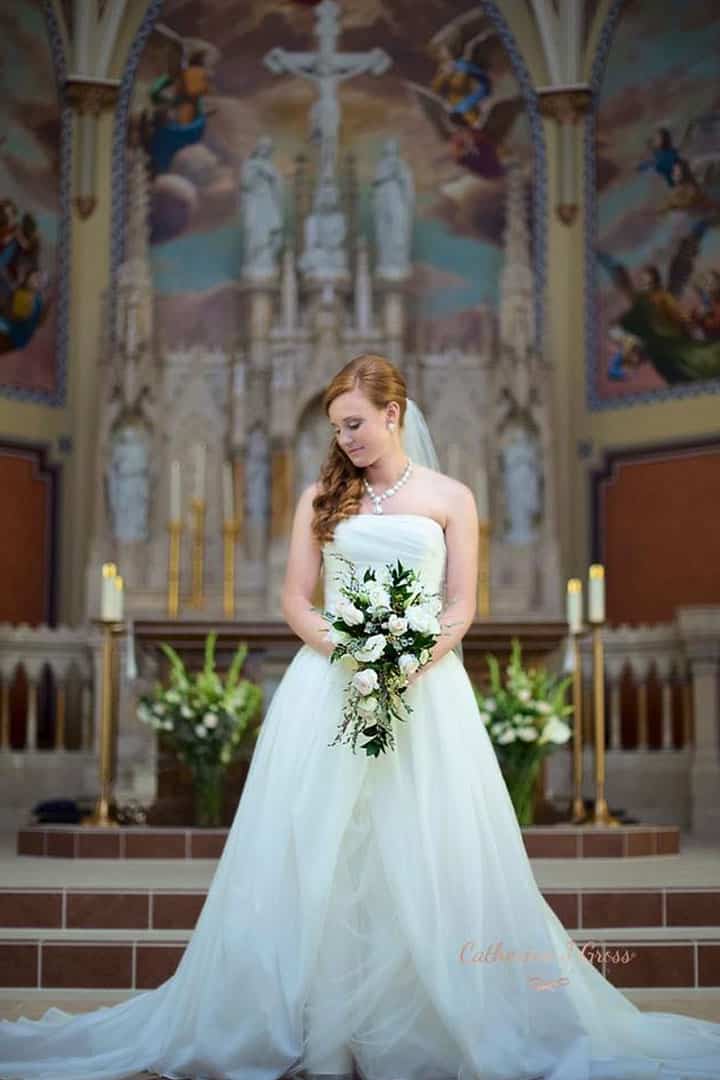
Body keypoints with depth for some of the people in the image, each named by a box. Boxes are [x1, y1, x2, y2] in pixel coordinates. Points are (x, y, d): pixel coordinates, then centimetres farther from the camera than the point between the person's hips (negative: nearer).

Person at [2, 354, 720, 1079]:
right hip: (328, 686, 2)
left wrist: (409, 663, -15)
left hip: (426, 687, -1)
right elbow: (295, 598, 7)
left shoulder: (449, 498, 7)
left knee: (429, 855, -3)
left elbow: (461, 607, 2)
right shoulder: (322, 497, 11)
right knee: (315, 854, -2)